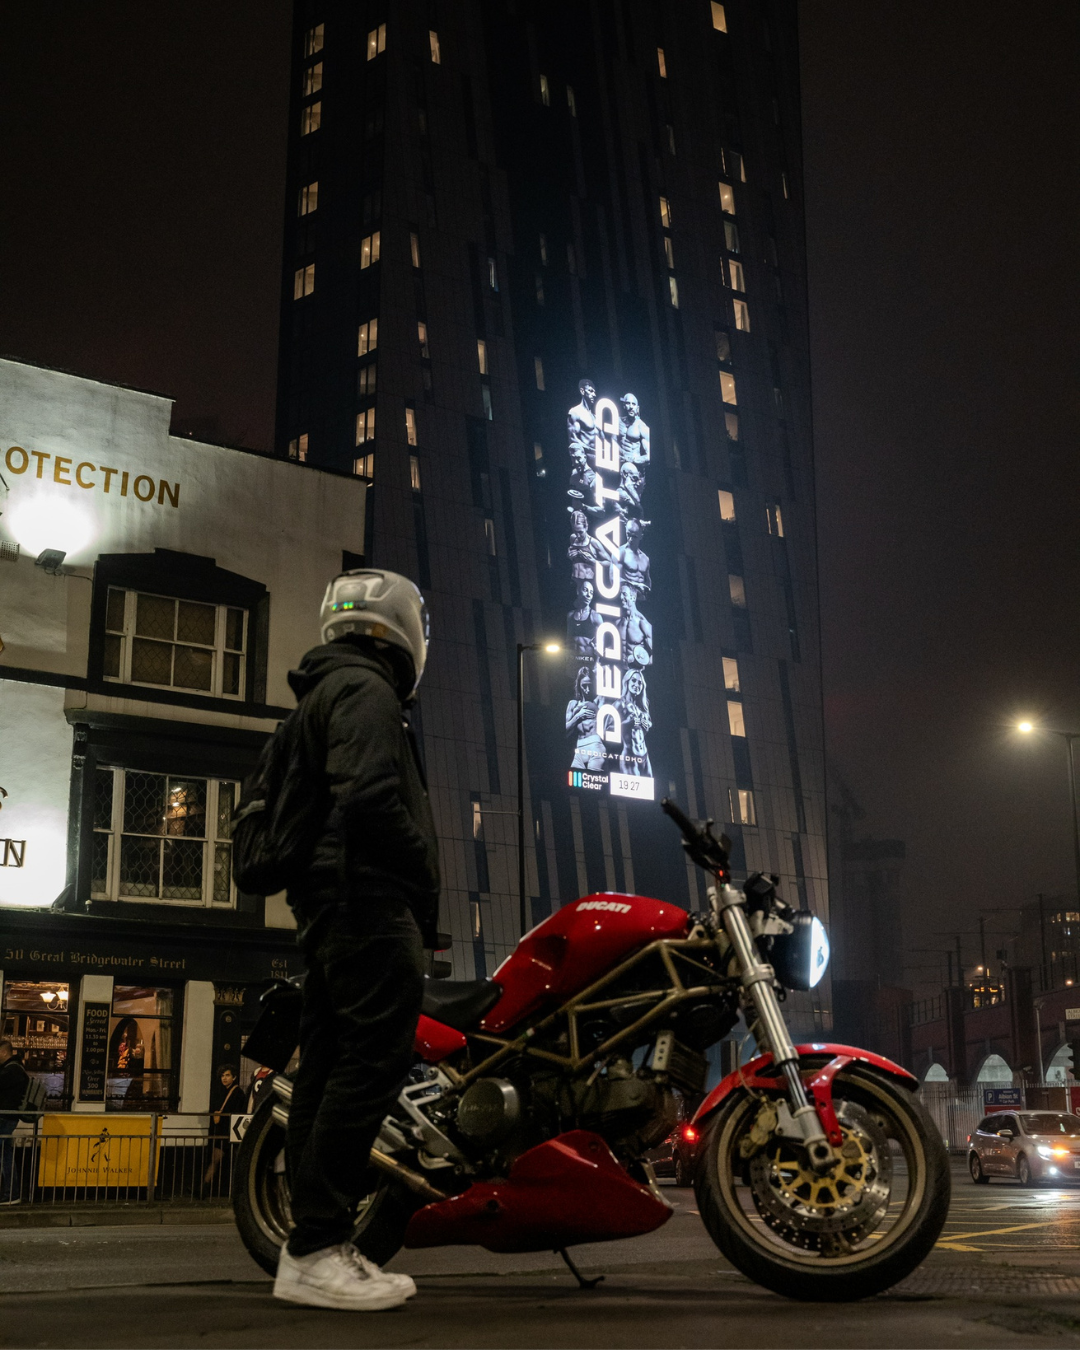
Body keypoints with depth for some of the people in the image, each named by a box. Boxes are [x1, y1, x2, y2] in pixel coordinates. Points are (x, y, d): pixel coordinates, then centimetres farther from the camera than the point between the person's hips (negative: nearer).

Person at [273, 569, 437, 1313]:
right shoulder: (366, 691, -6)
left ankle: (319, 1241, 9)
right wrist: (424, 880, -11)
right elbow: (370, 797, -21)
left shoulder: (324, 694, 26)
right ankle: (316, 1249, -17)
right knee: (374, 1059, -14)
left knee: (329, 1068, 7)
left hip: (326, 910, 11)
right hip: (370, 899, -11)